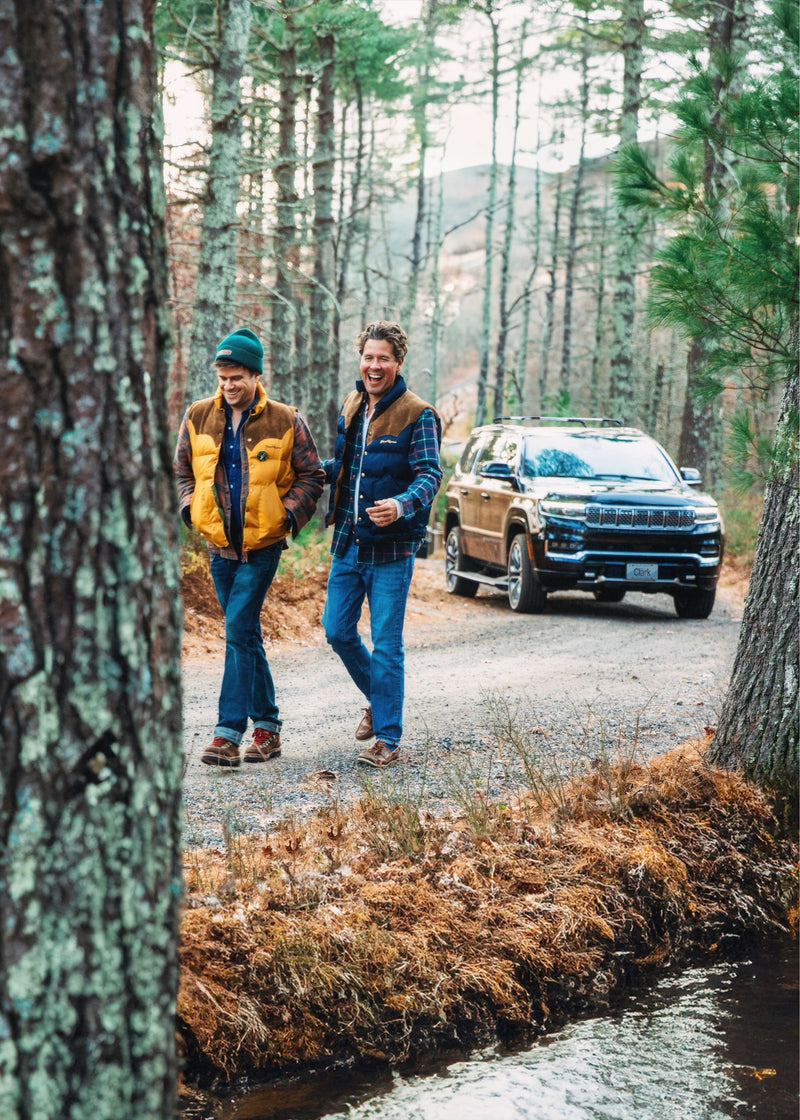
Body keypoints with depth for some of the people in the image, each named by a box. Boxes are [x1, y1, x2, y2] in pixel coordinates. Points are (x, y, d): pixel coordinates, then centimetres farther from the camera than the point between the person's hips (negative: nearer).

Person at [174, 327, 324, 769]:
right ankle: (267, 724, 23)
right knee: (246, 634, 11)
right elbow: (182, 471, 16)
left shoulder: (285, 422, -5)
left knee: (239, 631, -14)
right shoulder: (198, 417, 4)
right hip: (220, 544, 4)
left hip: (262, 545, -4)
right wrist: (190, 509, 0)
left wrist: (288, 515, -9)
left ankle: (229, 732, -14)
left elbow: (311, 477, 3)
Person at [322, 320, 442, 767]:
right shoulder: (351, 407, 10)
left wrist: (403, 505, -37)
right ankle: (379, 700, 35)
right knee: (338, 631, 11)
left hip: (392, 549, -6)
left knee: (386, 645, -4)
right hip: (348, 542, 6)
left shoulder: (417, 415, -10)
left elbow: (430, 475, -19)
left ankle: (388, 738, 3)